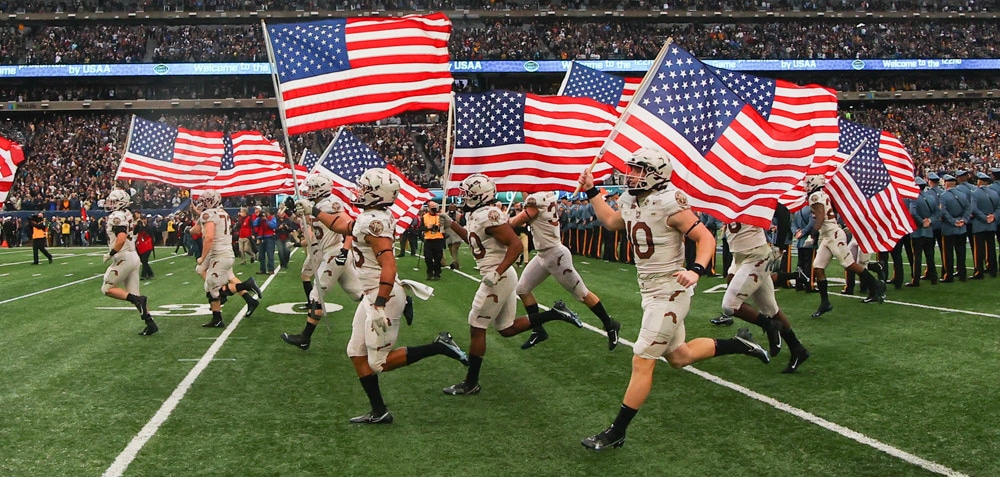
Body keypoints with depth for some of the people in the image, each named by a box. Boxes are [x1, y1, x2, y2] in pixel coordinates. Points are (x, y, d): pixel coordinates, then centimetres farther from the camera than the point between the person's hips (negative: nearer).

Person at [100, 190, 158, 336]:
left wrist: (110, 254, -17)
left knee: (107, 288, 3)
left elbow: (121, 238, -26)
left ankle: (139, 300, -12)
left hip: (123, 258, -9)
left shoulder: (117, 217, -15)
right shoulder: (127, 215, 13)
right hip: (133, 256, 9)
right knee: (134, 294, 10)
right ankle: (150, 323, 5)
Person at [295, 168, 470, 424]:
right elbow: (342, 225, 27)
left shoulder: (374, 222, -21)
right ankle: (379, 411, 16)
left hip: (382, 296, -10)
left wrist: (380, 305, -31)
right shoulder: (371, 218, 8)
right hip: (372, 295, 10)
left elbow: (388, 265, -29)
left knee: (380, 362, -3)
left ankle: (439, 346, 0)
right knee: (357, 353, 12)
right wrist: (313, 210, 35)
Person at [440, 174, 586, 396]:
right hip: (500, 278, 10)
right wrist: (452, 225, 21)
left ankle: (470, 383, 9)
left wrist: (497, 273, -27)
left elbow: (516, 245, -23)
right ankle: (555, 313, 17)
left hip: (498, 279, -10)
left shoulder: (488, 216, -19)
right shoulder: (474, 215, 10)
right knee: (507, 329, 16)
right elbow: (474, 240, 30)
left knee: (476, 328, -1)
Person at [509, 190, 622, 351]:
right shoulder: (549, 198, 5)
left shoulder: (535, 202, -21)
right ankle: (538, 331, 20)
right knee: (522, 289, 10)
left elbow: (513, 224, -11)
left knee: (582, 293, 3)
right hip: (542, 255, 10)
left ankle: (610, 326, 17)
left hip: (556, 256, -10)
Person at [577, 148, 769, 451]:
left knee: (642, 362, -6)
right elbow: (611, 222, 27)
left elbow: (706, 238, -19)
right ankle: (739, 345, 34)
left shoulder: (669, 204, -19)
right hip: (650, 290, 9)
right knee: (679, 357, 19)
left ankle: (616, 433, 1)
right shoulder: (630, 202, 6)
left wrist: (696, 271, -35)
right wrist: (591, 191, 22)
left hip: (669, 292, -9)